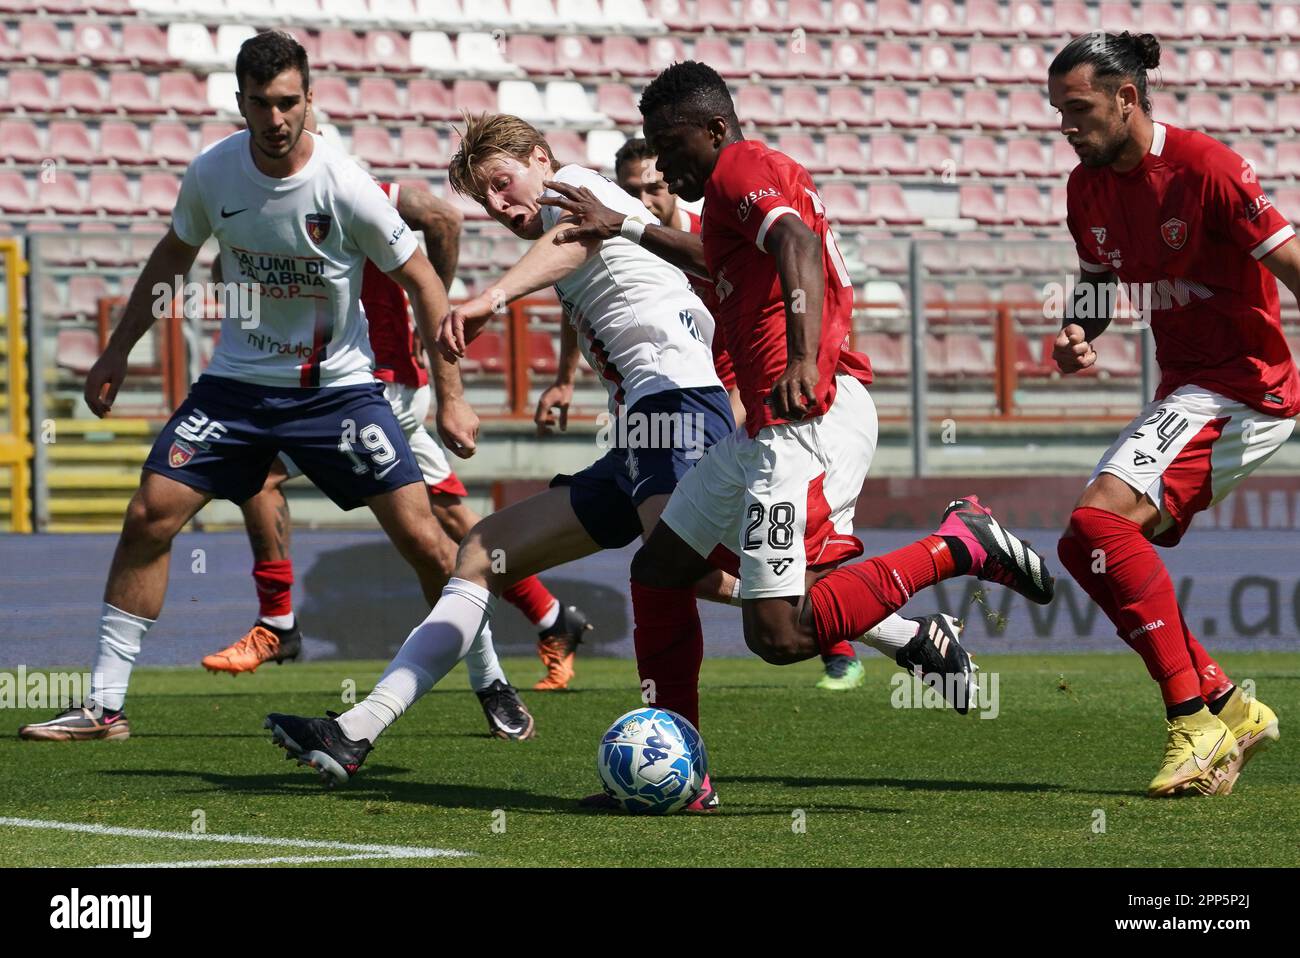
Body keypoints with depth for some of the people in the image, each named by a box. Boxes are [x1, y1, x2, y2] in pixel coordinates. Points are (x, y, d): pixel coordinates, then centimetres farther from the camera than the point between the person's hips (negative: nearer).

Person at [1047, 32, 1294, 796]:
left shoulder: (1204, 168, -17)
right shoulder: (1088, 188, 8)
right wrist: (1078, 334, 2)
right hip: (1183, 390, 9)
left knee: (1100, 522, -24)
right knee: (1093, 549, 8)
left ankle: (1194, 718, -18)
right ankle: (1227, 706, 16)